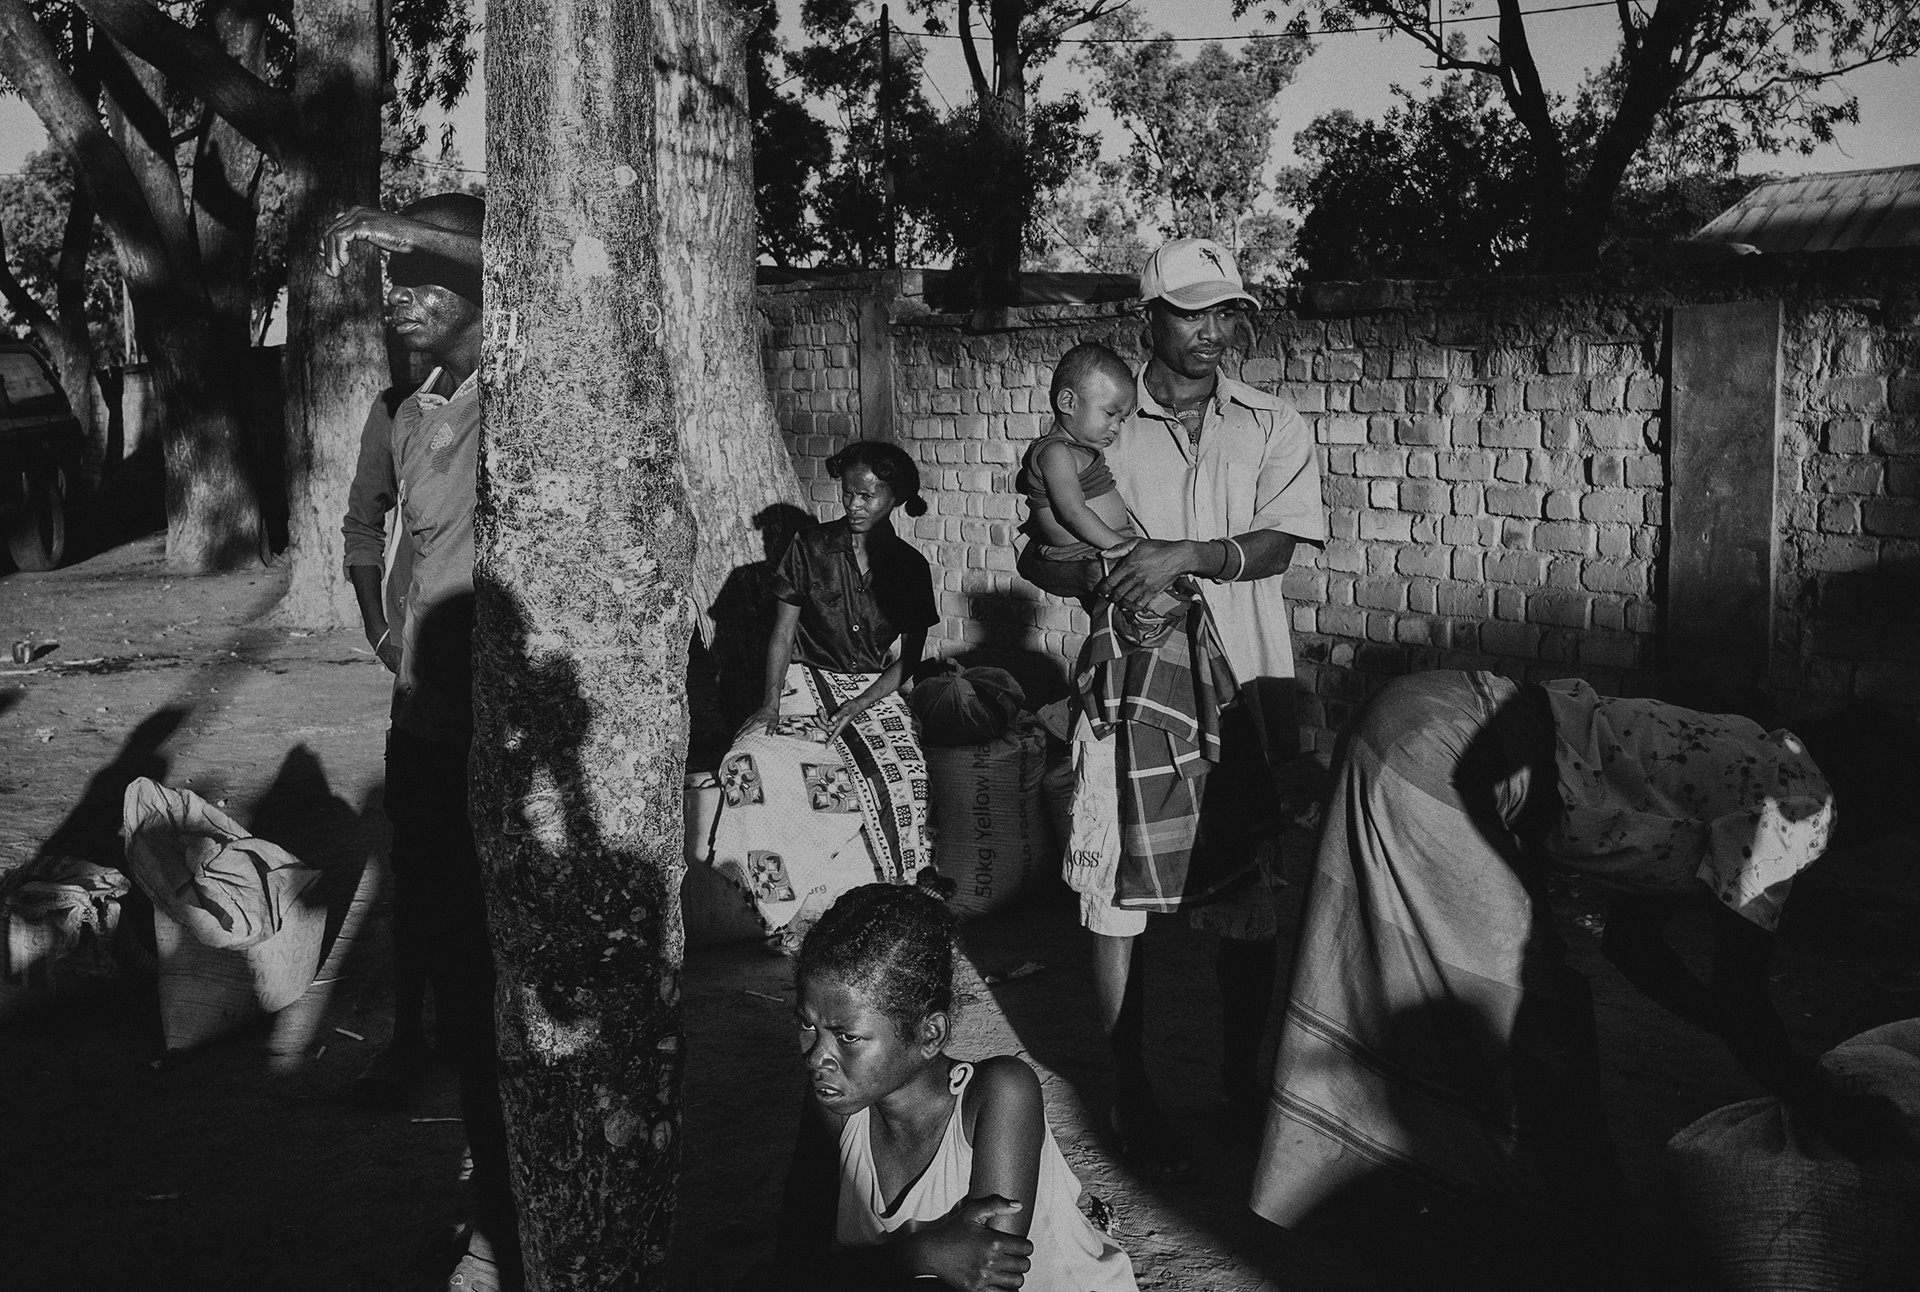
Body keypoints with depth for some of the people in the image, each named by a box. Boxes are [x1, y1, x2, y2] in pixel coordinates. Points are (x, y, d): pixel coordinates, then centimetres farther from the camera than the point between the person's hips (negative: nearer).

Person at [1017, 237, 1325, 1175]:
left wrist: (1186, 555, -22)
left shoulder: (1271, 427, 7)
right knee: (1118, 893, 0)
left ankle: (1244, 1079, 25)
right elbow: (1038, 554, 3)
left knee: (1248, 894, 8)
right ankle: (1130, 1094, 14)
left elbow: (1280, 541, -7)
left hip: (1244, 683, 1)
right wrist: (1092, 577, -18)